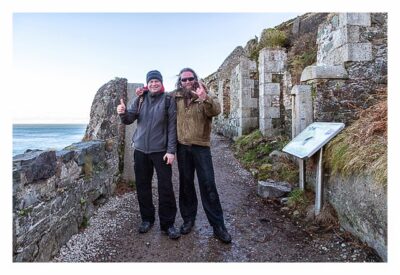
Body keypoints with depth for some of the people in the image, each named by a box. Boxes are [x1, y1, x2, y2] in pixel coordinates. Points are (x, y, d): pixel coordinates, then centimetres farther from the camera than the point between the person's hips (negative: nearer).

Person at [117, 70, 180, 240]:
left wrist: (171, 150, -13)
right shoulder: (140, 99, 7)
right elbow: (129, 120, 3)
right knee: (142, 186, 11)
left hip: (161, 150, -3)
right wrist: (123, 113, -21)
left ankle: (168, 224, 11)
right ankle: (147, 219, 28)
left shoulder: (168, 100, -3)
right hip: (140, 149, 4)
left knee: (165, 187, -2)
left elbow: (172, 127, -7)